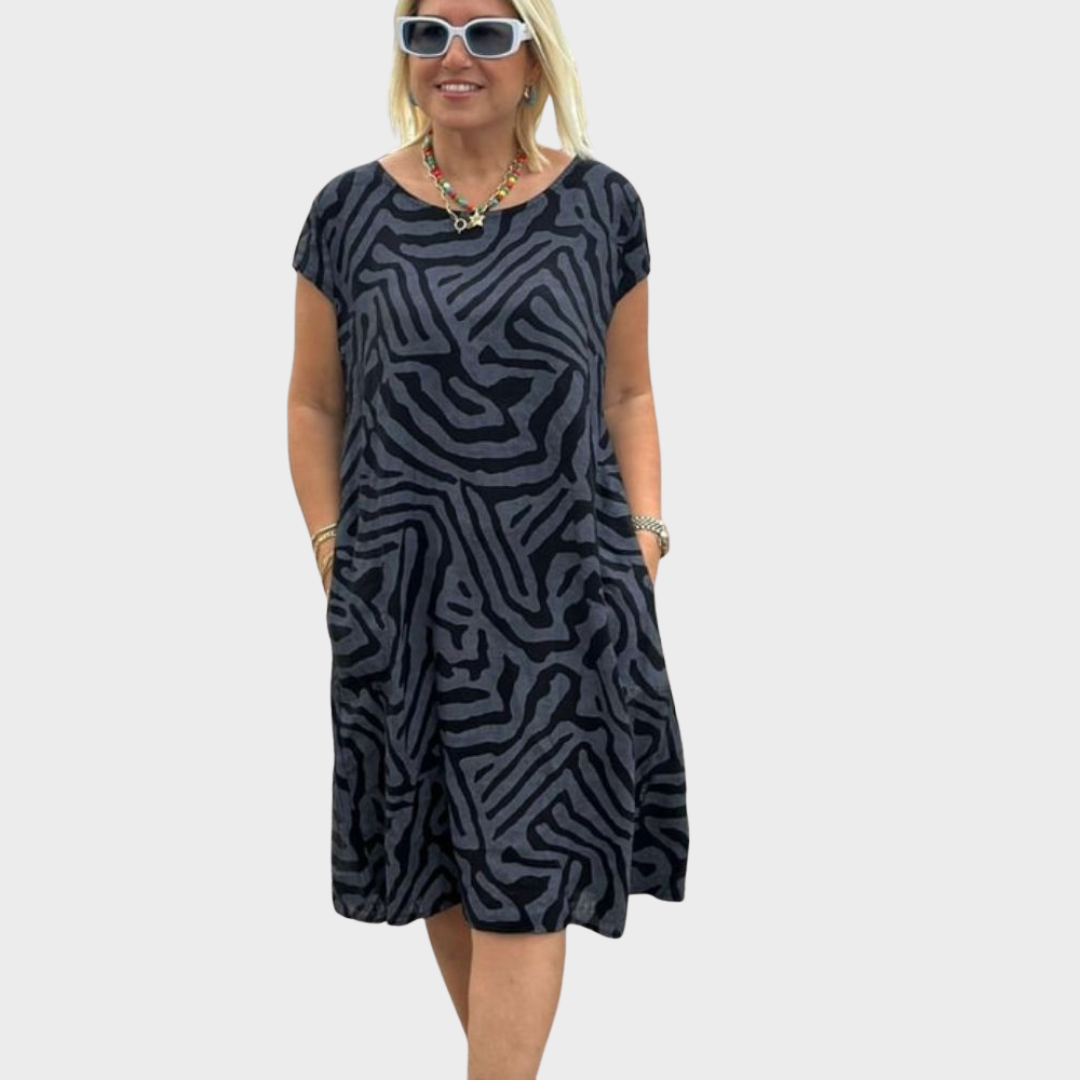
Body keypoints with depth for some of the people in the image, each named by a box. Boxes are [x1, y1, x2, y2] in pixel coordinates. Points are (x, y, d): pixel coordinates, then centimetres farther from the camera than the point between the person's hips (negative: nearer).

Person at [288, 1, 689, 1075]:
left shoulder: (602, 206, 2)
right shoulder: (351, 211, 1)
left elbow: (628, 392, 10)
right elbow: (314, 404, 8)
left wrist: (644, 533, 1)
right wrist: (332, 554, 1)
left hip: (564, 585, -1)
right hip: (400, 587, 1)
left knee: (523, 872, -3)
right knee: (439, 855, 11)